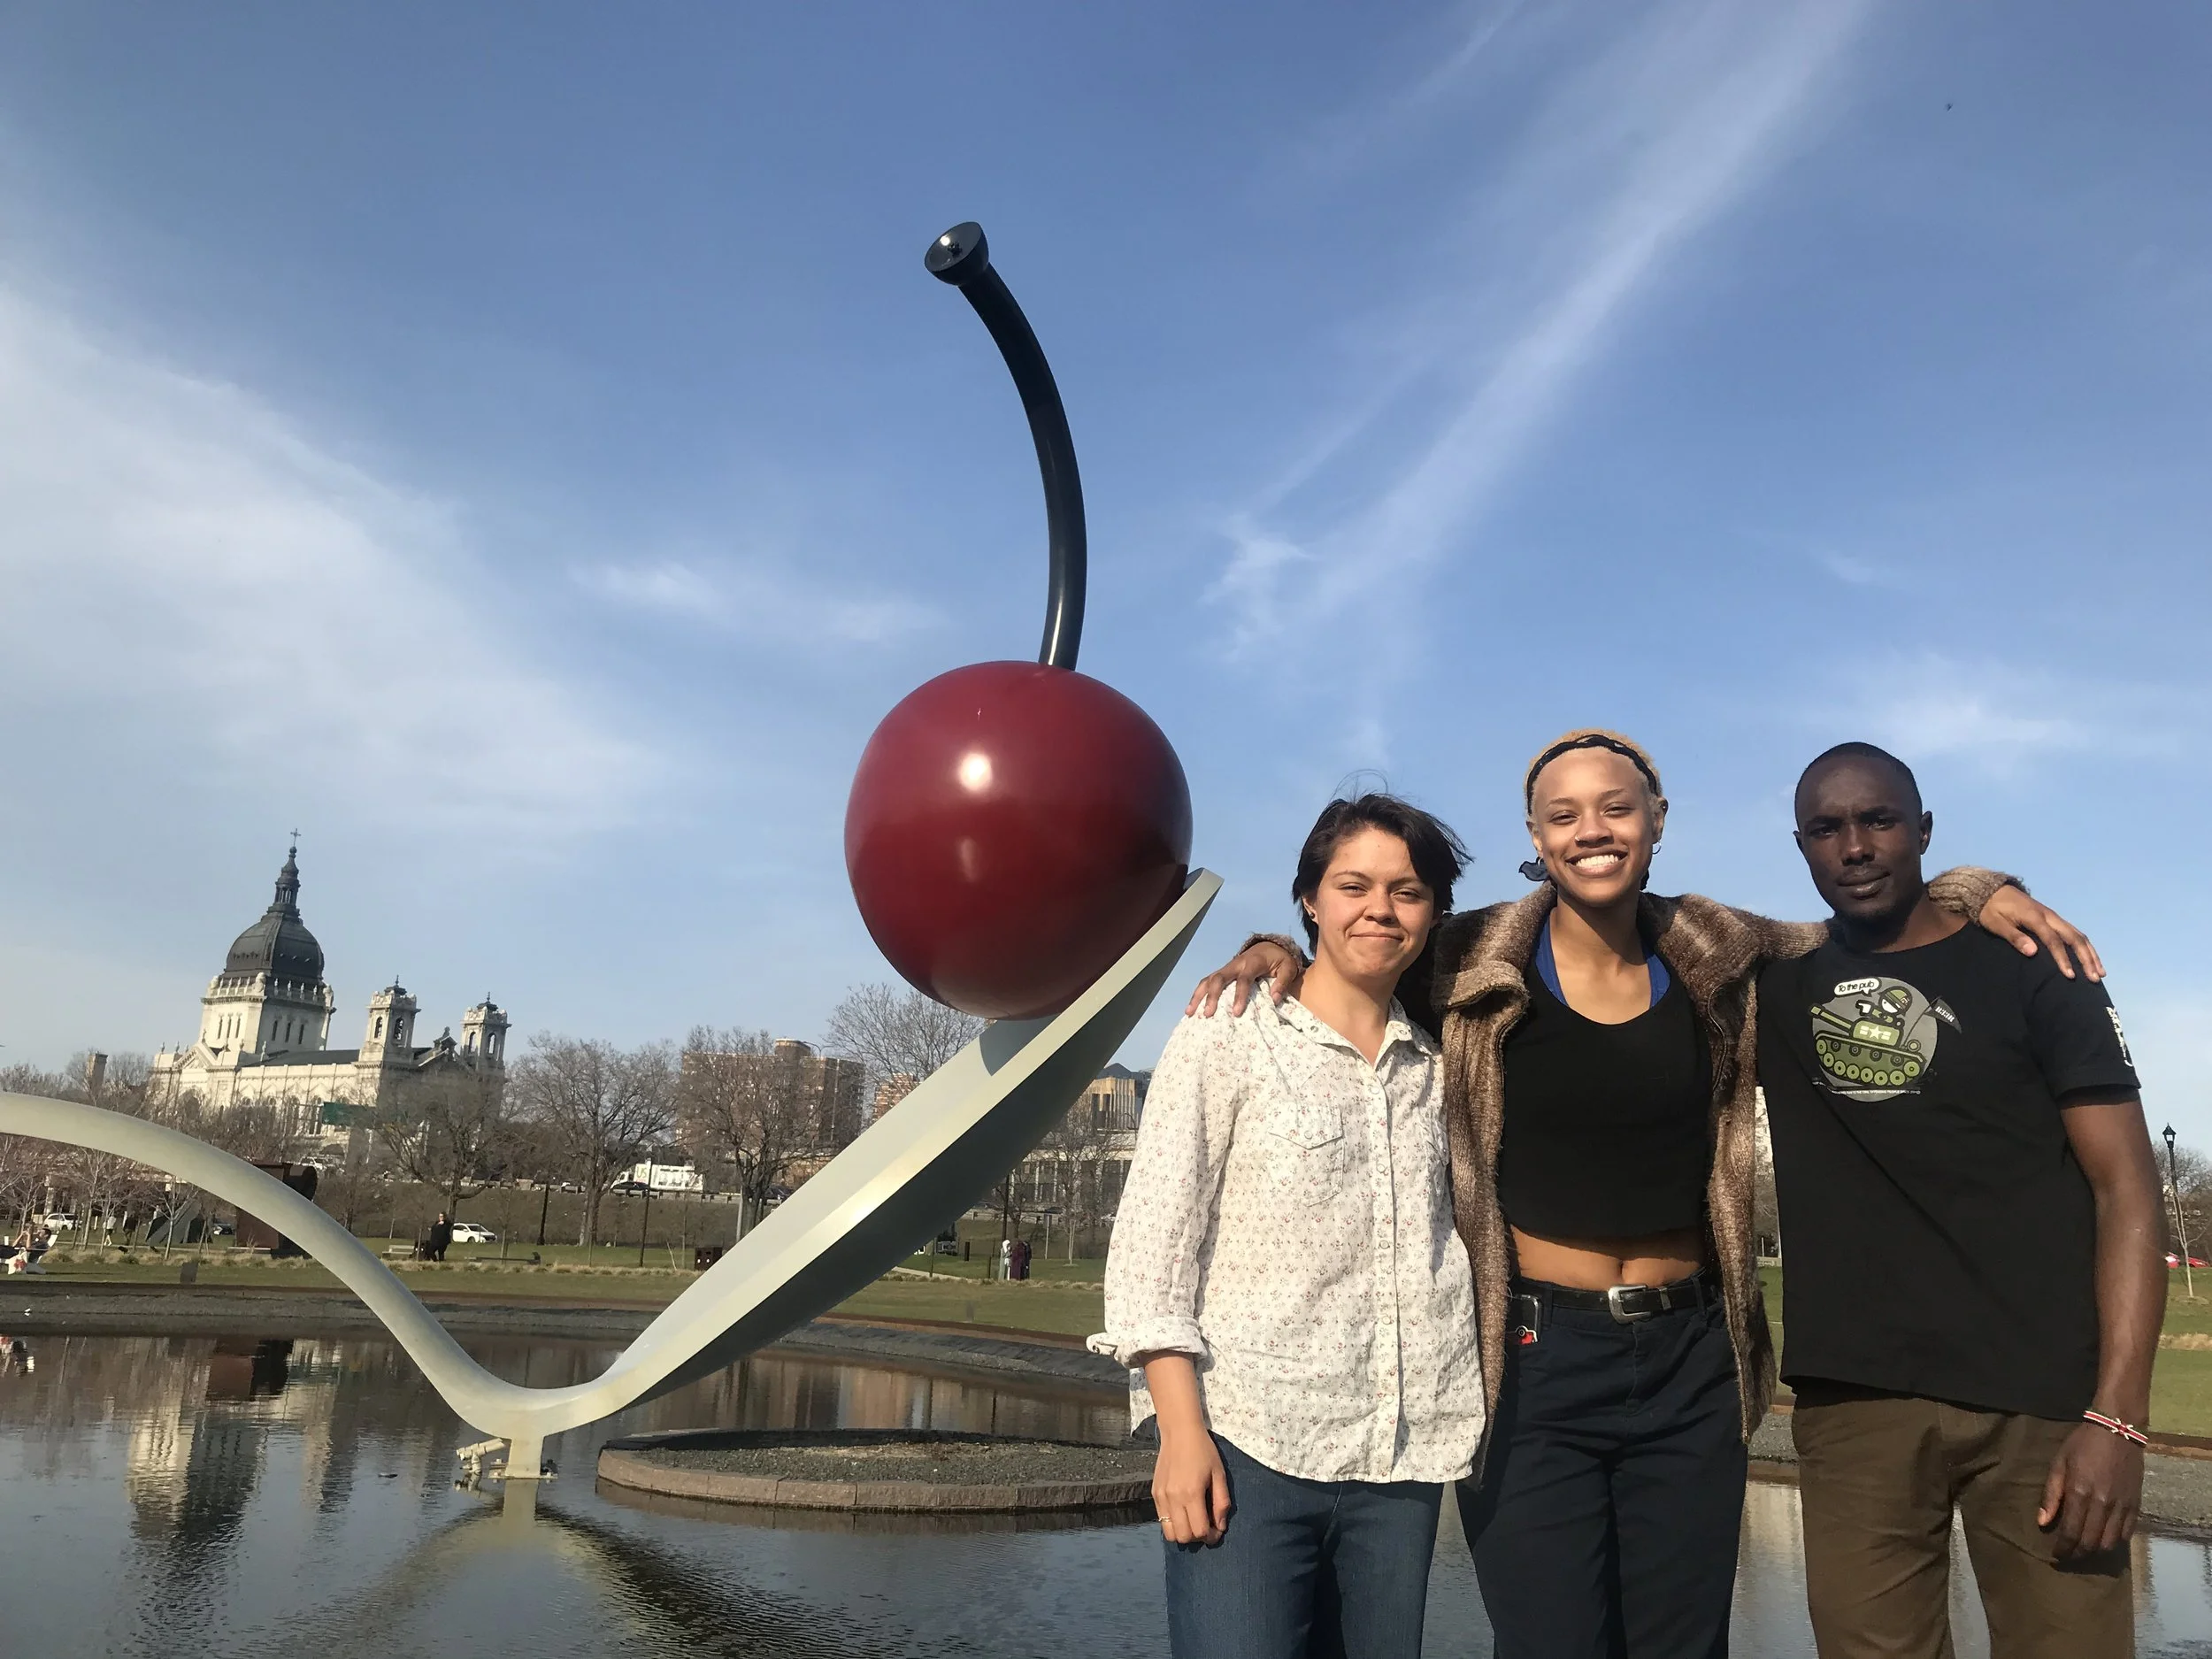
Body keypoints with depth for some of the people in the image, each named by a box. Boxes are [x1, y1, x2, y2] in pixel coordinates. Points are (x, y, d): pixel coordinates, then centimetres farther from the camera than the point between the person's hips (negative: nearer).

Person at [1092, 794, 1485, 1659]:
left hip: (1400, 1458, 4)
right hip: (1247, 1443, -4)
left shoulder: (1437, 1062, 13)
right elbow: (1152, 1240, -5)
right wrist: (1182, 1430, -14)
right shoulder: (1228, 1039, 0)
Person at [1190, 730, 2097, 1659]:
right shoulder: (1471, 967, -7)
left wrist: (1975, 892, 6)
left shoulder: (1720, 958, 3)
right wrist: (1276, 953, -11)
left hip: (1691, 1363, 3)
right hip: (1531, 1361, -3)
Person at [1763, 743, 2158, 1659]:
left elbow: (2126, 1185, -3)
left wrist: (2116, 1415, -12)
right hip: (1851, 1402, 2)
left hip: (2041, 1398, -2)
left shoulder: (2026, 968, 2)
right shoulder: (1777, 987, 10)